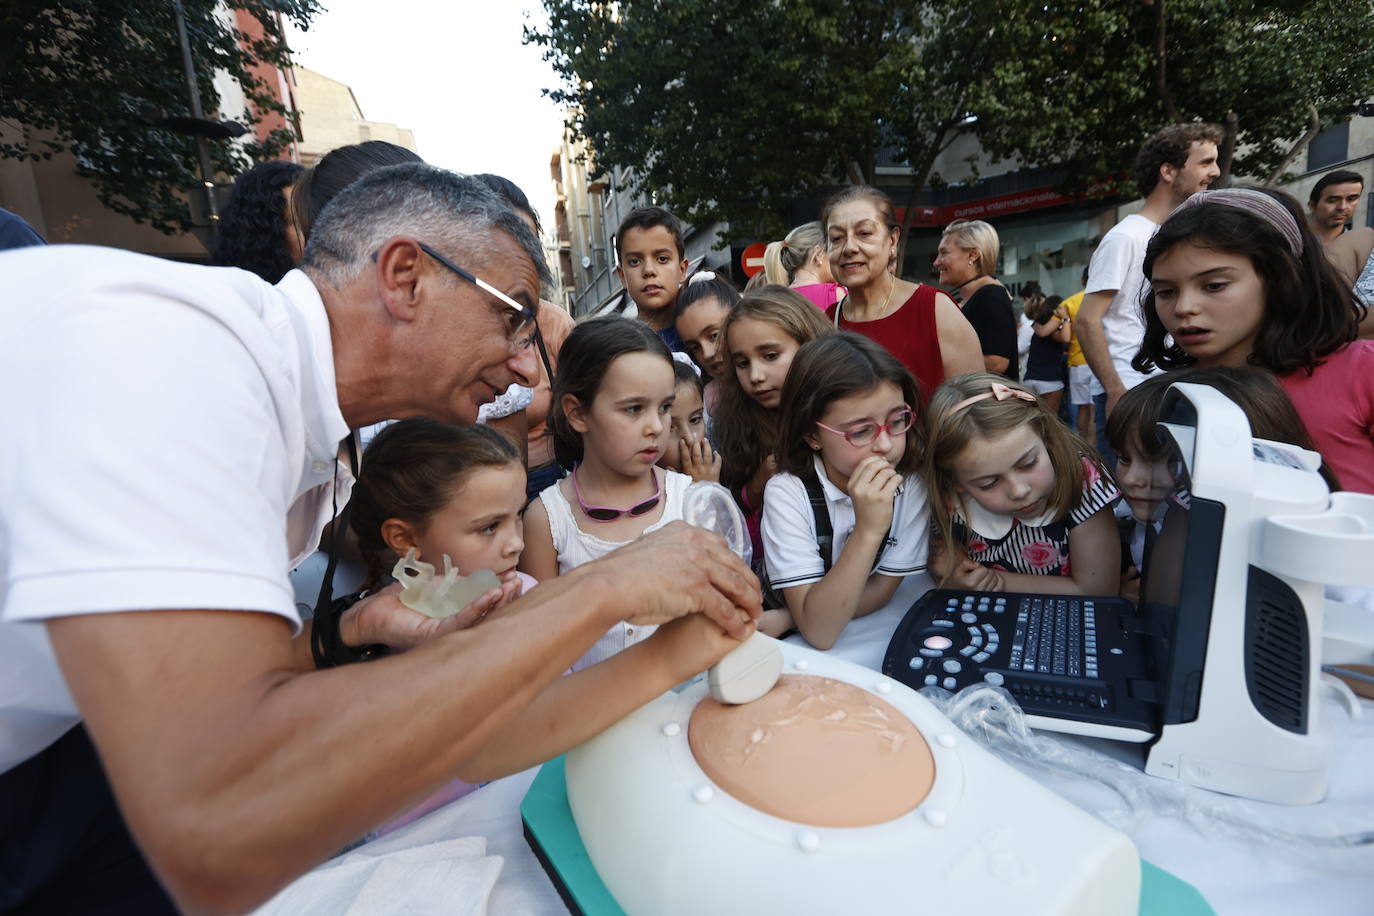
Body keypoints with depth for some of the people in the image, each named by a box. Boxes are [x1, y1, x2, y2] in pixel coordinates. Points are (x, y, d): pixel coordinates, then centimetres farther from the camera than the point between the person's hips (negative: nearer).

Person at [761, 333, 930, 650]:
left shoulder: (911, 485, -13)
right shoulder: (788, 494, -22)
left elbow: (882, 590, -8)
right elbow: (818, 631, -25)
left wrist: (782, 622, -18)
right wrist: (869, 531, -35)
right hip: (800, 649, -3)